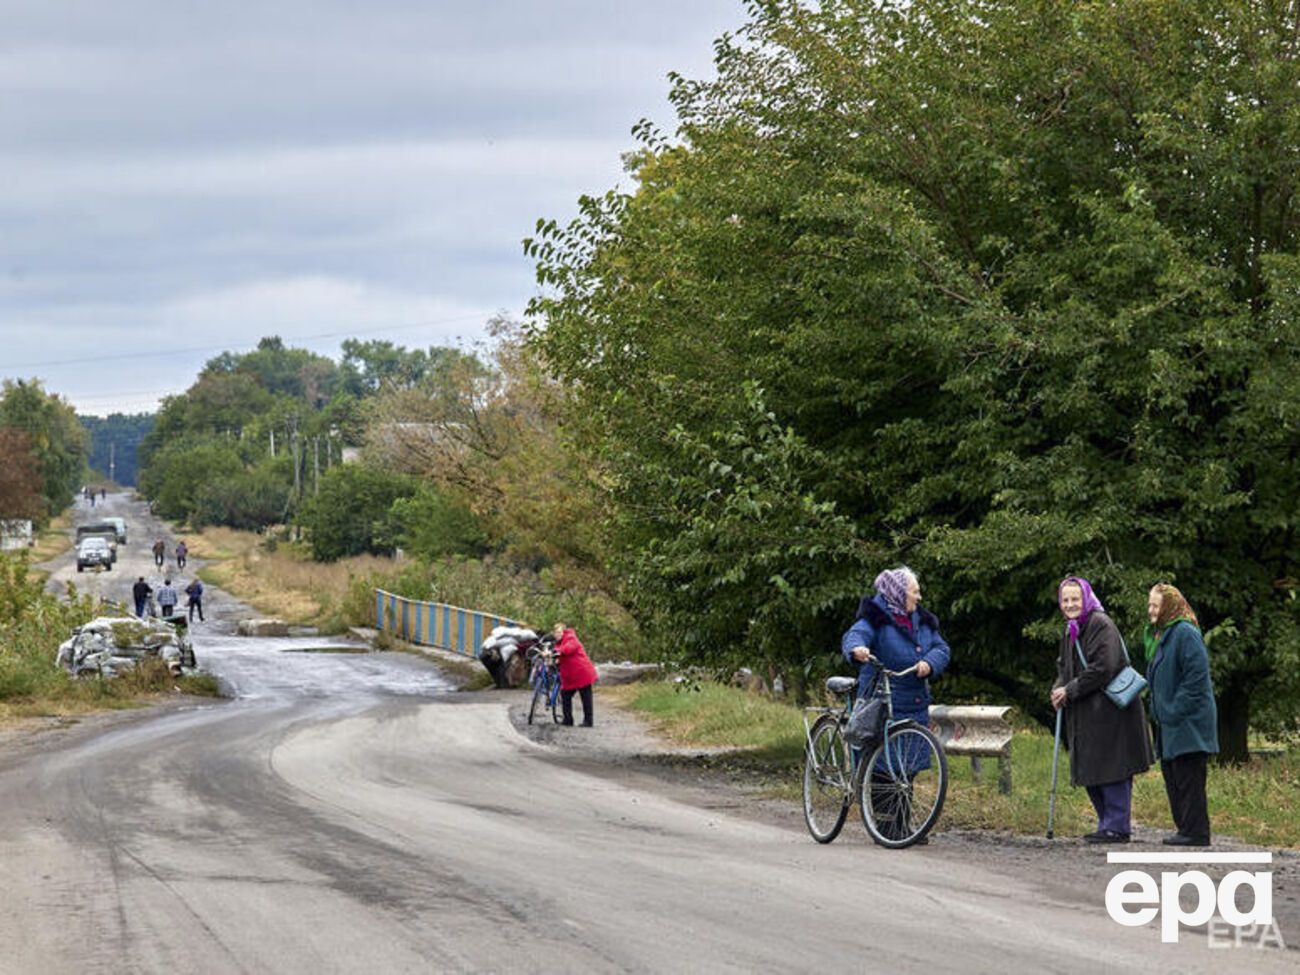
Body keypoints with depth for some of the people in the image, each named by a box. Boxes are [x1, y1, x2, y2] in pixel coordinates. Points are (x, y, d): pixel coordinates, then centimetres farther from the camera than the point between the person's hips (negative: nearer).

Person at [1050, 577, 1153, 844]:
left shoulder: (1101, 625, -13)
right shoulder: (1071, 631, 14)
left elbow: (1103, 667, -21)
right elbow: (1064, 665, 21)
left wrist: (1070, 691, -16)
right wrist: (1058, 689, -1)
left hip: (1109, 711, -9)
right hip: (1085, 714, 9)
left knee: (1111, 769, -8)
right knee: (1090, 773, 12)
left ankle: (1117, 827, -4)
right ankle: (1107, 824, 21)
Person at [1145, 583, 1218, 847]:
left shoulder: (1185, 634, -14)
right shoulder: (1159, 635, 17)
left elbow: (1197, 676, -20)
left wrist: (1175, 713, -19)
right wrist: (1161, 713, 17)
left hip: (1188, 722, -10)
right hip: (1170, 722, 10)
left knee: (1188, 777, -8)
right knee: (1171, 774, 11)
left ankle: (1195, 832, -6)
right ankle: (1185, 827, 17)